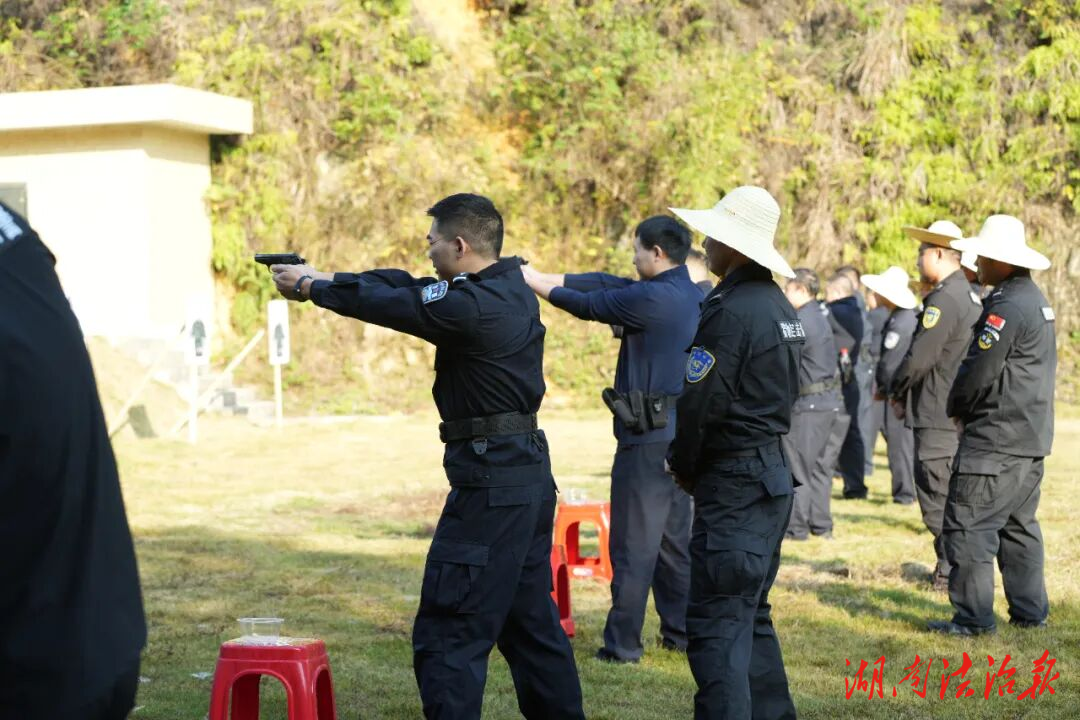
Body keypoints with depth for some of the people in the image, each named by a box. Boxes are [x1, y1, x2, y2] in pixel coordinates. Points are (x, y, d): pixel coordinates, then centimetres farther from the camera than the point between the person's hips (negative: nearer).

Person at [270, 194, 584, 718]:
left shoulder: (471, 307, -20)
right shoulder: (508, 287, 9)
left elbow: (387, 303, -10)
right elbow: (406, 286, 13)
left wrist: (311, 288, 6)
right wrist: (325, 277, 12)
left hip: (490, 482, -10)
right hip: (528, 473, 10)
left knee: (447, 635, -5)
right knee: (530, 620, 19)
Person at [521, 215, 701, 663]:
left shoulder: (653, 298, -18)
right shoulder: (690, 294, 10)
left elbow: (589, 304, -8)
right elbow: (608, 284, 11)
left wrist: (535, 283, 6)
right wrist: (547, 277, 9)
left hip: (649, 435, -9)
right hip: (680, 430, 9)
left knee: (634, 543, -3)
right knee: (673, 538, 16)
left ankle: (622, 644, 2)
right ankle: (681, 632, 22)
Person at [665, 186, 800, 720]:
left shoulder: (729, 311, -18)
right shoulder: (780, 306, 11)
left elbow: (698, 403, -17)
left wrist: (683, 467, 0)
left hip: (733, 484, -10)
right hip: (773, 471, 10)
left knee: (716, 622, -7)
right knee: (750, 614, 18)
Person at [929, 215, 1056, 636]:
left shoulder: (1006, 308, -19)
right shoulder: (1035, 299, 14)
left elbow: (977, 374, -18)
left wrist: (956, 408, 1)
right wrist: (969, 411, 14)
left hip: (995, 442, -10)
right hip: (1032, 438, 10)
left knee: (968, 524, -6)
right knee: (1019, 524, 17)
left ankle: (973, 618, -4)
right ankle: (1030, 612, 22)